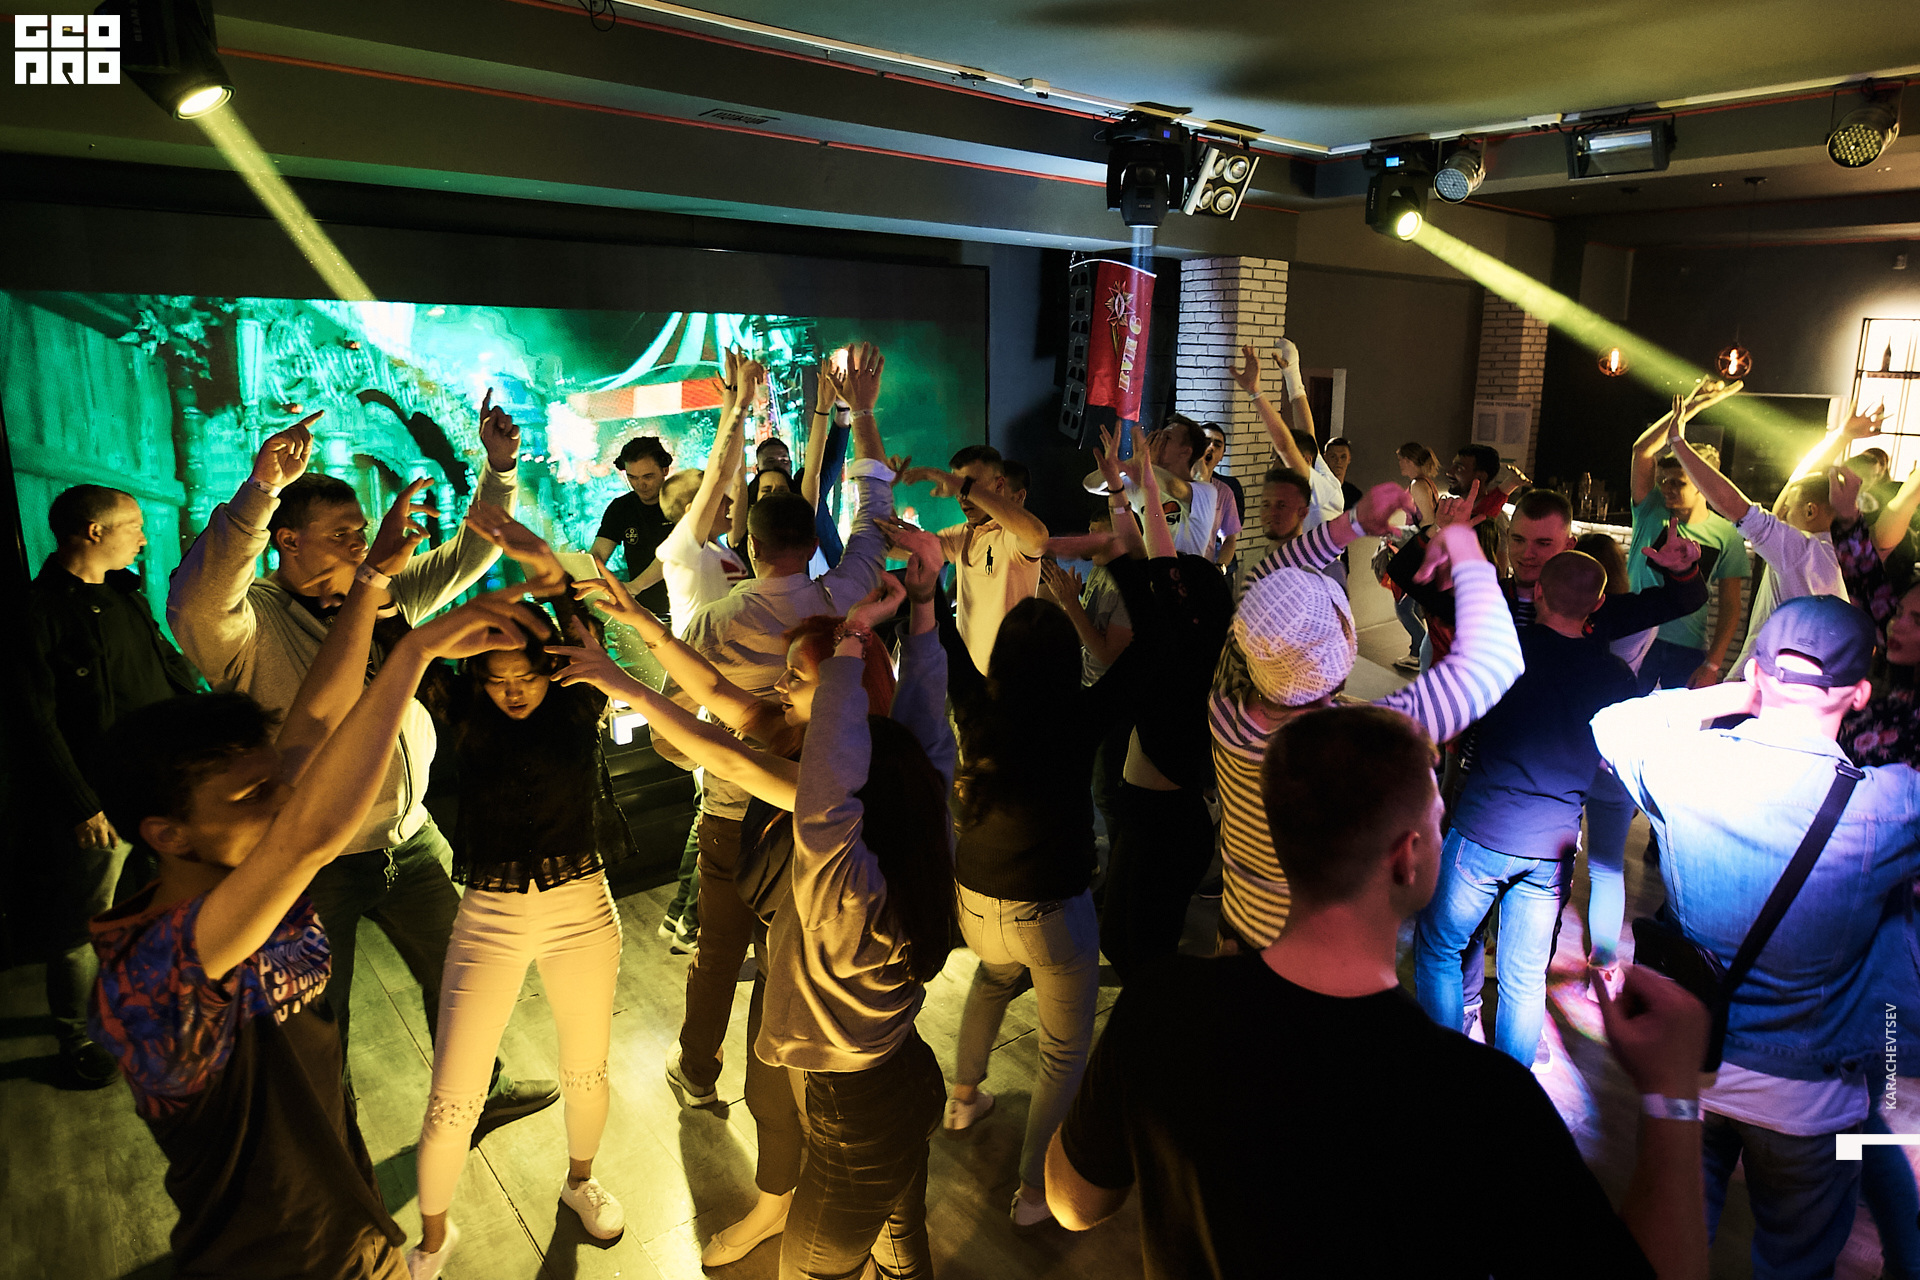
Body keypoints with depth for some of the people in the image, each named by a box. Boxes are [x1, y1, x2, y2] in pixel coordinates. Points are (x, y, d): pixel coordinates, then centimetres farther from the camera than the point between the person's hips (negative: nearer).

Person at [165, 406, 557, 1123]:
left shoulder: (383, 596, 1)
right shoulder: (252, 622, -17)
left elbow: (471, 553, 10)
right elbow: (195, 604, -40)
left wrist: (500, 469, -2)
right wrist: (261, 490, -49)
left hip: (411, 841, 6)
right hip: (312, 867, -5)